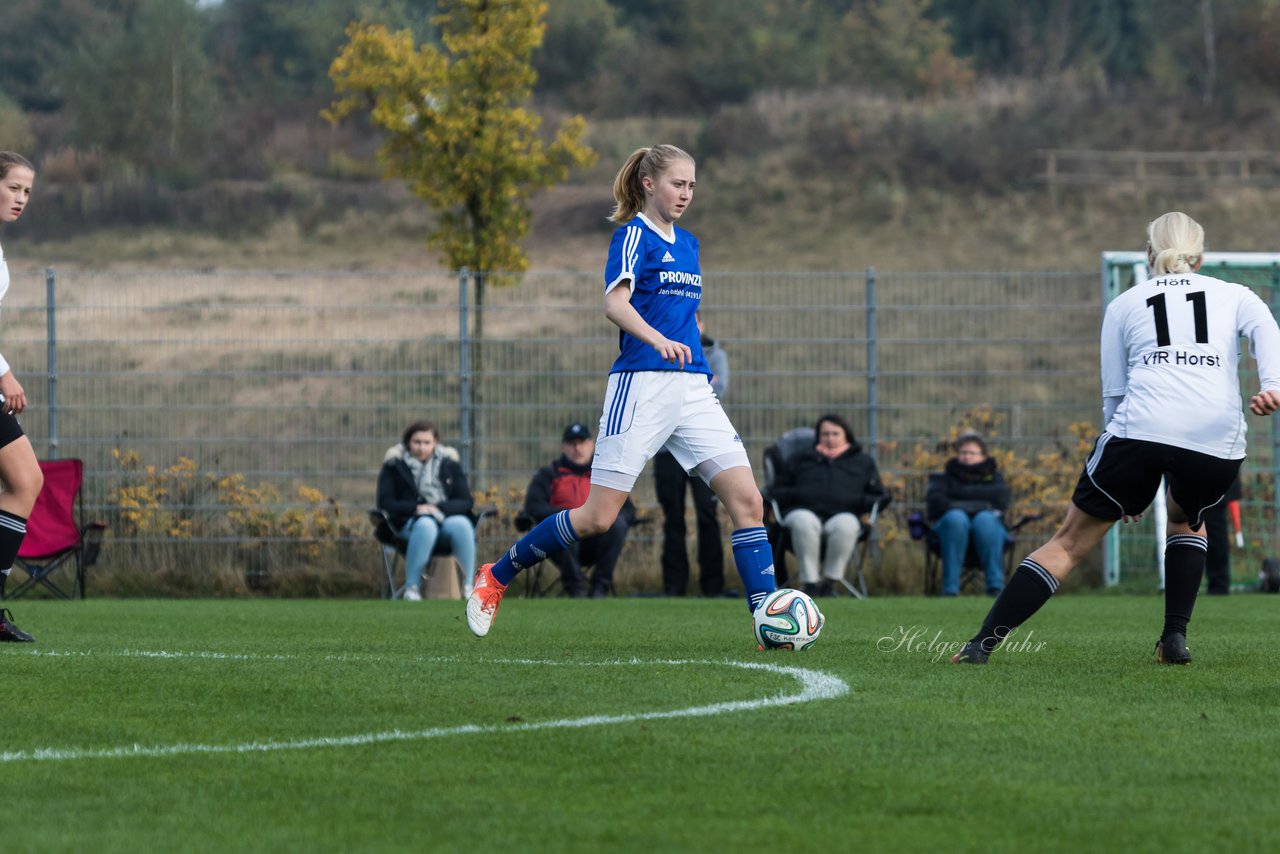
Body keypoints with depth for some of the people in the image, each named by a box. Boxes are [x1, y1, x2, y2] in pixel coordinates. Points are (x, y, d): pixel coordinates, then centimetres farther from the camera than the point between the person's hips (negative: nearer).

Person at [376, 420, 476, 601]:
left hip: (447, 517, 2)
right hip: (410, 521, -2)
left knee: (462, 524, -34)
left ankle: (468, 587, -33)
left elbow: (466, 501, 7)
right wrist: (416, 508, -14)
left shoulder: (450, 465, 15)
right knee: (426, 525, -39)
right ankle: (412, 588, -37)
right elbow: (385, 503, 2)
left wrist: (440, 509, -13)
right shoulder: (394, 466, 10)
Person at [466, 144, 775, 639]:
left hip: (692, 389, 7)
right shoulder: (633, 235, -6)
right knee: (597, 518, -7)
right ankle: (496, 577, 10)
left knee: (747, 501, -7)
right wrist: (657, 339, -38)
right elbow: (615, 304, -21)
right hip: (641, 384, -7)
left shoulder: (686, 243, 18)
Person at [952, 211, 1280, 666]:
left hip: (1142, 428, -1)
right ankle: (1175, 638, 17)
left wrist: (1124, 478, 26)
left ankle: (981, 643, -1)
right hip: (1218, 441, 1)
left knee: (1071, 540, 7)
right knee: (1186, 519, 32)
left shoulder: (1125, 305, 23)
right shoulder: (1234, 296, 23)